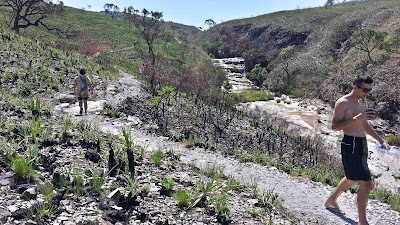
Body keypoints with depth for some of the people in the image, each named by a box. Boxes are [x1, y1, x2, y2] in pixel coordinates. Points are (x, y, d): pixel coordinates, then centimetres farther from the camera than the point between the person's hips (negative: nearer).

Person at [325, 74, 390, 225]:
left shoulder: (359, 101, 16)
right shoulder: (342, 103, -12)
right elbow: (335, 126, -18)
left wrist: (381, 140, 18)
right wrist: (356, 119, -26)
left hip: (362, 144, 10)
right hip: (350, 144, -10)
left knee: (352, 178, 23)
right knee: (366, 184, -10)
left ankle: (331, 201, 42)